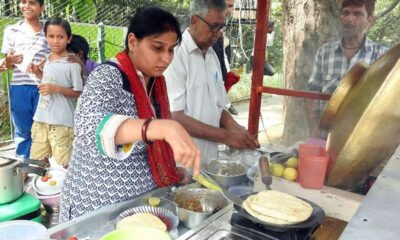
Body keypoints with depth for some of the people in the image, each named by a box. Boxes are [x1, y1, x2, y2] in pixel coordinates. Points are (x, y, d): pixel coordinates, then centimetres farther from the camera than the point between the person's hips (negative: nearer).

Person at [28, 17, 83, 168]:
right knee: (36, 160, 18)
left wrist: (56, 89, -21)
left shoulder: (72, 64, -12)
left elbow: (79, 93, -10)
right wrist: (38, 72, 8)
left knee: (62, 165, 1)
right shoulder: (47, 60, 9)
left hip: (62, 122, -7)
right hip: (41, 119, 7)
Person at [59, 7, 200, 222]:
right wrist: (165, 127, -52)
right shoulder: (107, 76, -20)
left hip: (142, 199, 7)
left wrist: (174, 173, 1)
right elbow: (90, 126, -41)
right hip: (100, 205, -6)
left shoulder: (156, 80, 2)